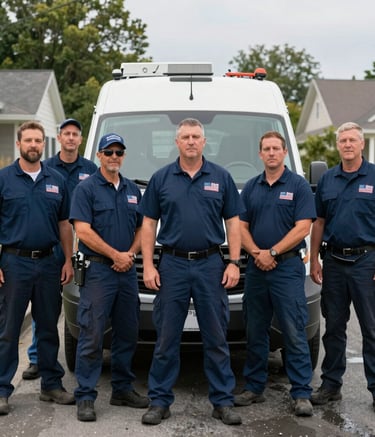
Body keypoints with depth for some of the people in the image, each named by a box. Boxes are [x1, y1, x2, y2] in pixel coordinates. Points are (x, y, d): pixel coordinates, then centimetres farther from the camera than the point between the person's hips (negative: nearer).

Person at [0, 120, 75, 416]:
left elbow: (64, 224, 12)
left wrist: (68, 261, 5)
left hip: (48, 263, 4)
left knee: (49, 328, 12)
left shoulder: (57, 180, 9)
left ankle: (52, 385, 23)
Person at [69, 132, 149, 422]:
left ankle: (123, 389, 24)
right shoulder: (86, 189, -3)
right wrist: (116, 255, -12)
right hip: (98, 270, -6)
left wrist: (131, 254, -3)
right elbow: (83, 231, -12)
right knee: (92, 336, -5)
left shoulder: (133, 190, 14)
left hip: (128, 271, 6)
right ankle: (85, 397, 2)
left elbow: (142, 228, 16)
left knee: (127, 334, 12)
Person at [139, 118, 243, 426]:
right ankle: (160, 401, 16)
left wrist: (234, 263, -3)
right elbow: (149, 224, 6)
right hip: (172, 265, 0)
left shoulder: (221, 178, 6)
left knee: (216, 339, 6)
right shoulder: (161, 179, 6)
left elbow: (233, 223, 6)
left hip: (211, 265, 0)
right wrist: (148, 265, -3)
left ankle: (223, 401, 16)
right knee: (167, 339, 6)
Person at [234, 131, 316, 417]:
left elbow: (302, 228, -10)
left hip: (288, 267, -5)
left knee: (294, 333, -4)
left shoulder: (298, 186, -2)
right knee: (255, 332, 11)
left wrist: (272, 253, -14)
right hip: (256, 268, 5)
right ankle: (254, 388, 22)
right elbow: (242, 226, 9)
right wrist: (256, 253, -9)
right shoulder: (251, 188, 12)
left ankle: (301, 393, 2)